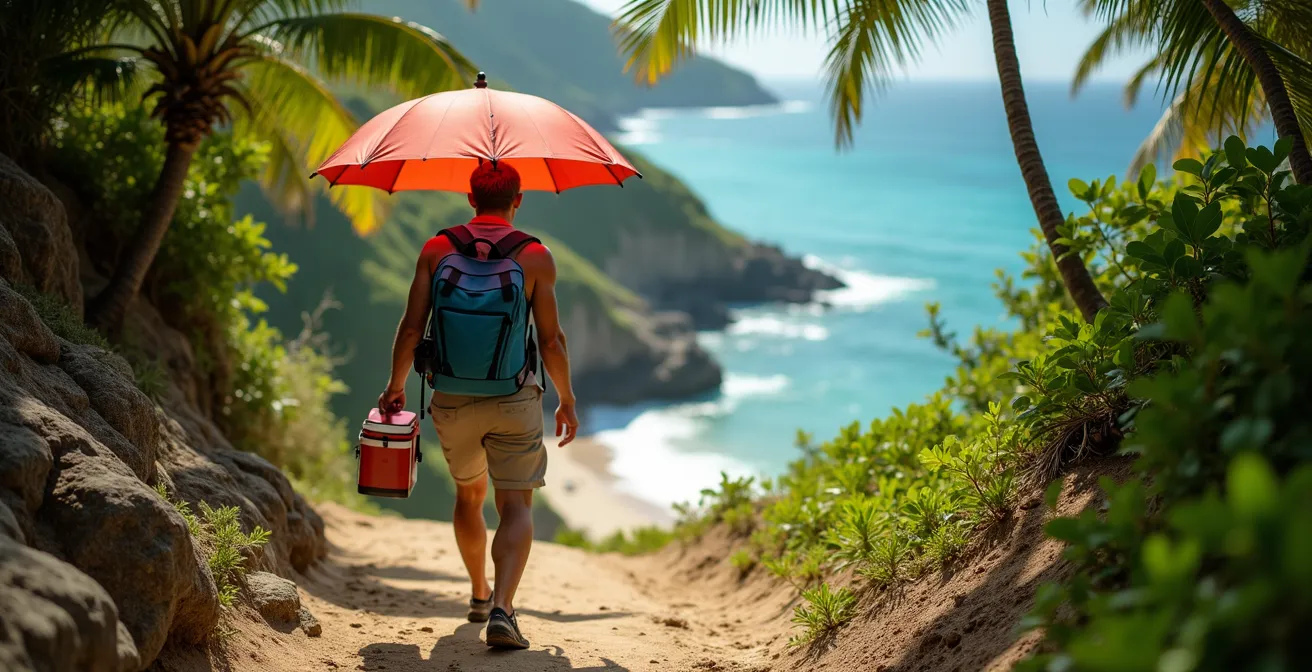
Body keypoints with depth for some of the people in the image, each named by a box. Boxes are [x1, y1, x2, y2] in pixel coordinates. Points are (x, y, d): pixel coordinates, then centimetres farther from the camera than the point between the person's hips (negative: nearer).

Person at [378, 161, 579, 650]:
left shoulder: (437, 249, 1)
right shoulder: (535, 256, -4)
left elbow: (411, 327, -2)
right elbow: (551, 341, -4)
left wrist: (395, 385, 11)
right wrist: (567, 401, 8)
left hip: (452, 399, 3)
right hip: (515, 398, -3)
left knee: (469, 494, 23)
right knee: (516, 506, 1)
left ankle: (480, 595, 38)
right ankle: (502, 609, -17)